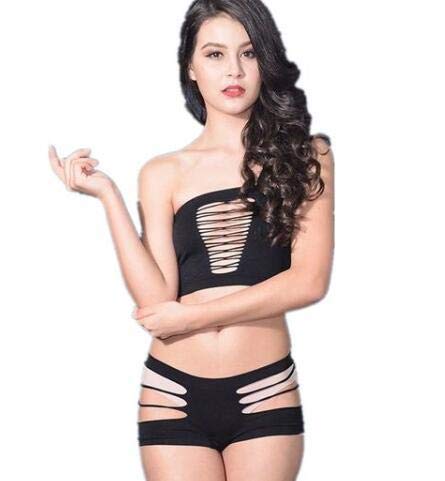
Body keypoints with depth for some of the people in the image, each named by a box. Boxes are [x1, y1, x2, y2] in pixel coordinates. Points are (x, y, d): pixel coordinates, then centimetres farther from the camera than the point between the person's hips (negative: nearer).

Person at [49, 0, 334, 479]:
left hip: (265, 394, -1)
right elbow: (156, 303, -6)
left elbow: (309, 281, -8)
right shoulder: (163, 173, 5)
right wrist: (107, 194, -8)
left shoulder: (305, 156, 3)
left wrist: (194, 315, -9)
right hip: (174, 394, 1)